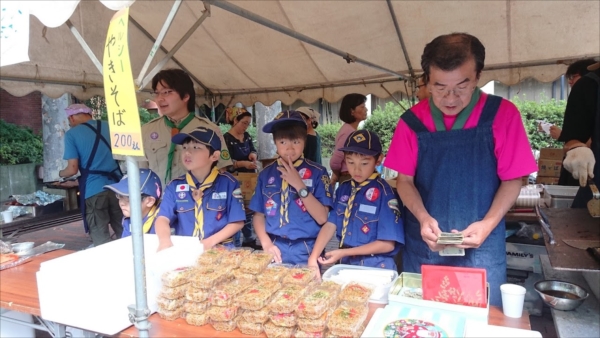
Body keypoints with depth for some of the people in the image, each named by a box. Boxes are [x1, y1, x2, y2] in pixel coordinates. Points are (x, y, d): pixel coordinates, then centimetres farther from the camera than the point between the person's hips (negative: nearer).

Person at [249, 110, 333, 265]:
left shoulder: (317, 172, -6)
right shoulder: (266, 174, 2)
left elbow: (322, 218, -12)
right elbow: (259, 215, 6)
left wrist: (299, 185, -18)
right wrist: (266, 243, -9)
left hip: (306, 252, -2)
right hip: (275, 250, 2)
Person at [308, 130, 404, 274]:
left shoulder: (384, 192, -14)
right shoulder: (343, 189, 4)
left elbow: (387, 244, -13)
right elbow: (330, 224, 0)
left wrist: (344, 253, -13)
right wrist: (313, 257, -13)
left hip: (375, 267, -4)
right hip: (346, 264, 5)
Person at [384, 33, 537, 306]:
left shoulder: (503, 114, -7)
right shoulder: (412, 121, -3)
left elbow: (512, 180, -2)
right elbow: (405, 180, 1)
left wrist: (488, 224, -16)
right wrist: (423, 218, -16)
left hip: (481, 245, -1)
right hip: (423, 243, 2)